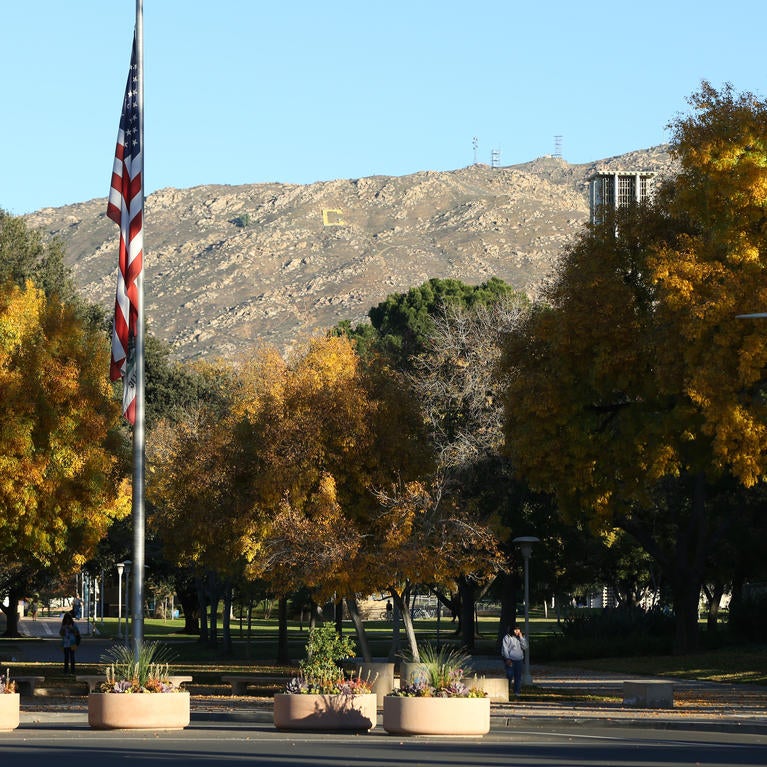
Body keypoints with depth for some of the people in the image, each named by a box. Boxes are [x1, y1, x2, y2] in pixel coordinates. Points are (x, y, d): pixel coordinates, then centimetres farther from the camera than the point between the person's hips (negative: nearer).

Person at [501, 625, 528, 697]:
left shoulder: (520, 638, 15)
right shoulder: (507, 638, 0)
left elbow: (525, 647, 5)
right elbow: (504, 649, -4)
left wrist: (521, 638, -3)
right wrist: (507, 659, -12)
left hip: (519, 660, 4)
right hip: (510, 660, -4)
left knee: (518, 676, 0)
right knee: (510, 676, -9)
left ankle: (517, 692, 4)